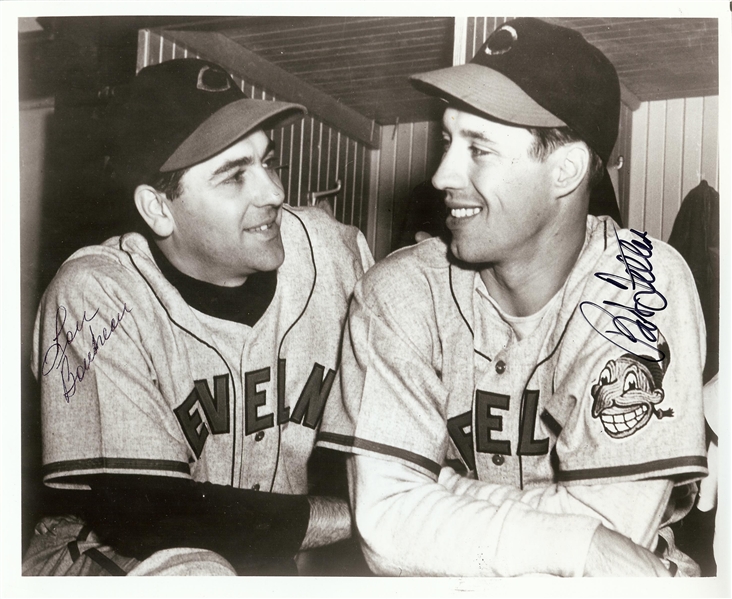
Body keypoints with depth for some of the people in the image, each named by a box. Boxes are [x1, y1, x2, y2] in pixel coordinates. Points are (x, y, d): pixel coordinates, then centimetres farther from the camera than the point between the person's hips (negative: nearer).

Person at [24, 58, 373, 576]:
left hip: (290, 560, 5)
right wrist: (351, 516, -20)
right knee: (192, 572, -36)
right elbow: (142, 514, -22)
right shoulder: (96, 296, -19)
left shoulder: (335, 251, -7)